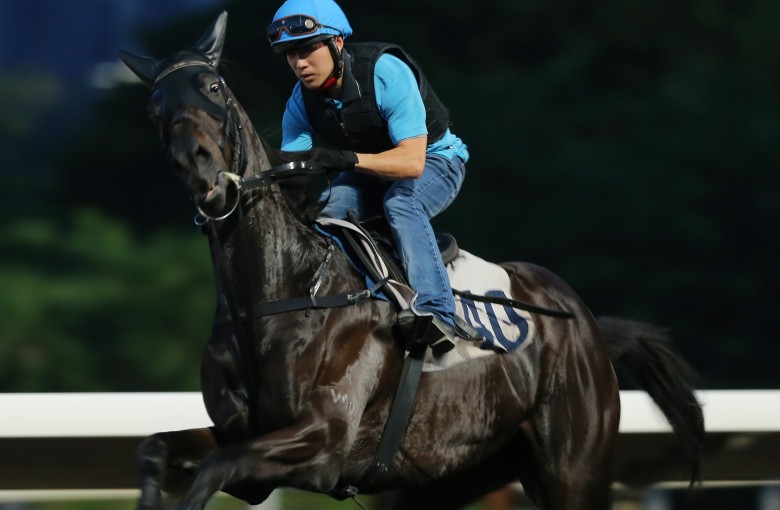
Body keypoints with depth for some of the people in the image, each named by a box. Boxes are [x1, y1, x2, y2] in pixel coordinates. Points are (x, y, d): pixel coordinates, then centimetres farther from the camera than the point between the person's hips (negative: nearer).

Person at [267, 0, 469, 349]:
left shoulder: (387, 72, -31)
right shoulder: (301, 103, -11)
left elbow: (412, 161, -36)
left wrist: (348, 159, -50)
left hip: (434, 159, -6)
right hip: (368, 174, 6)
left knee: (399, 201, -37)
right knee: (324, 207, -23)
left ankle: (435, 310, -44)